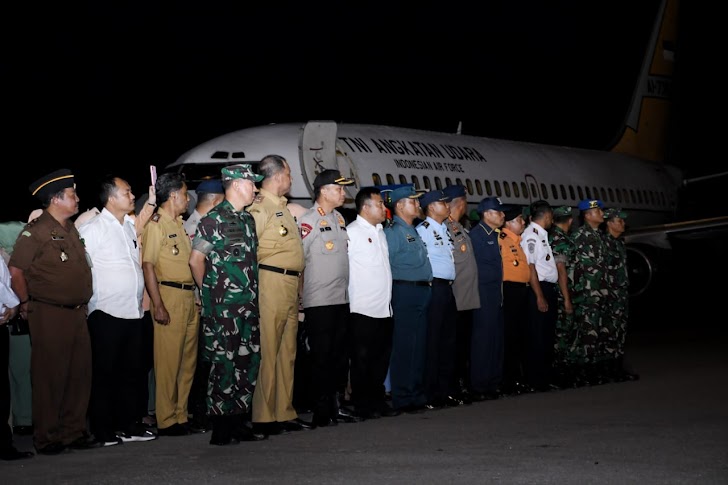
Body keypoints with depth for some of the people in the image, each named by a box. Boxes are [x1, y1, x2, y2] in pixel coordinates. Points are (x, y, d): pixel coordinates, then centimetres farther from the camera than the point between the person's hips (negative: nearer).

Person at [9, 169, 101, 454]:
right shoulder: (37, 231, -11)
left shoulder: (71, 229, 14)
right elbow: (15, 270, -14)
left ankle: (74, 432, 21)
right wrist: (27, 303, -7)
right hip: (49, 316, -8)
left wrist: (82, 303, 16)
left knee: (79, 374, 10)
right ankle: (46, 438, 8)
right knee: (50, 377, -1)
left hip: (77, 313, 8)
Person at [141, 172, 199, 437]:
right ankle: (166, 421, -1)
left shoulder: (178, 224, 18)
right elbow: (148, 265, -13)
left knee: (188, 359, 11)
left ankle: (181, 415, 19)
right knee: (169, 361, -6)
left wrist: (197, 296, 17)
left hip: (189, 297, 9)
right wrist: (158, 305, -19)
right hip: (169, 296, -9)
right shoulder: (156, 224, -8)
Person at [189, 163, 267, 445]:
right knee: (224, 365, -5)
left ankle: (238, 424, 18)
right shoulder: (215, 219, -9)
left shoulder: (248, 219, 15)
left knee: (248, 362, 9)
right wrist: (210, 291, 0)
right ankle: (221, 430, 1)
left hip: (248, 305, 8)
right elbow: (196, 259, -9)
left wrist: (253, 297, 16)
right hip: (223, 307, -8)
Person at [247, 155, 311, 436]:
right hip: (272, 283, -10)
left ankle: (285, 413, 20)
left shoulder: (284, 208, 20)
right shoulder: (260, 207, -9)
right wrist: (257, 273, -13)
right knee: (267, 352, -6)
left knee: (287, 352, 13)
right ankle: (263, 417, -3)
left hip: (291, 286, 10)